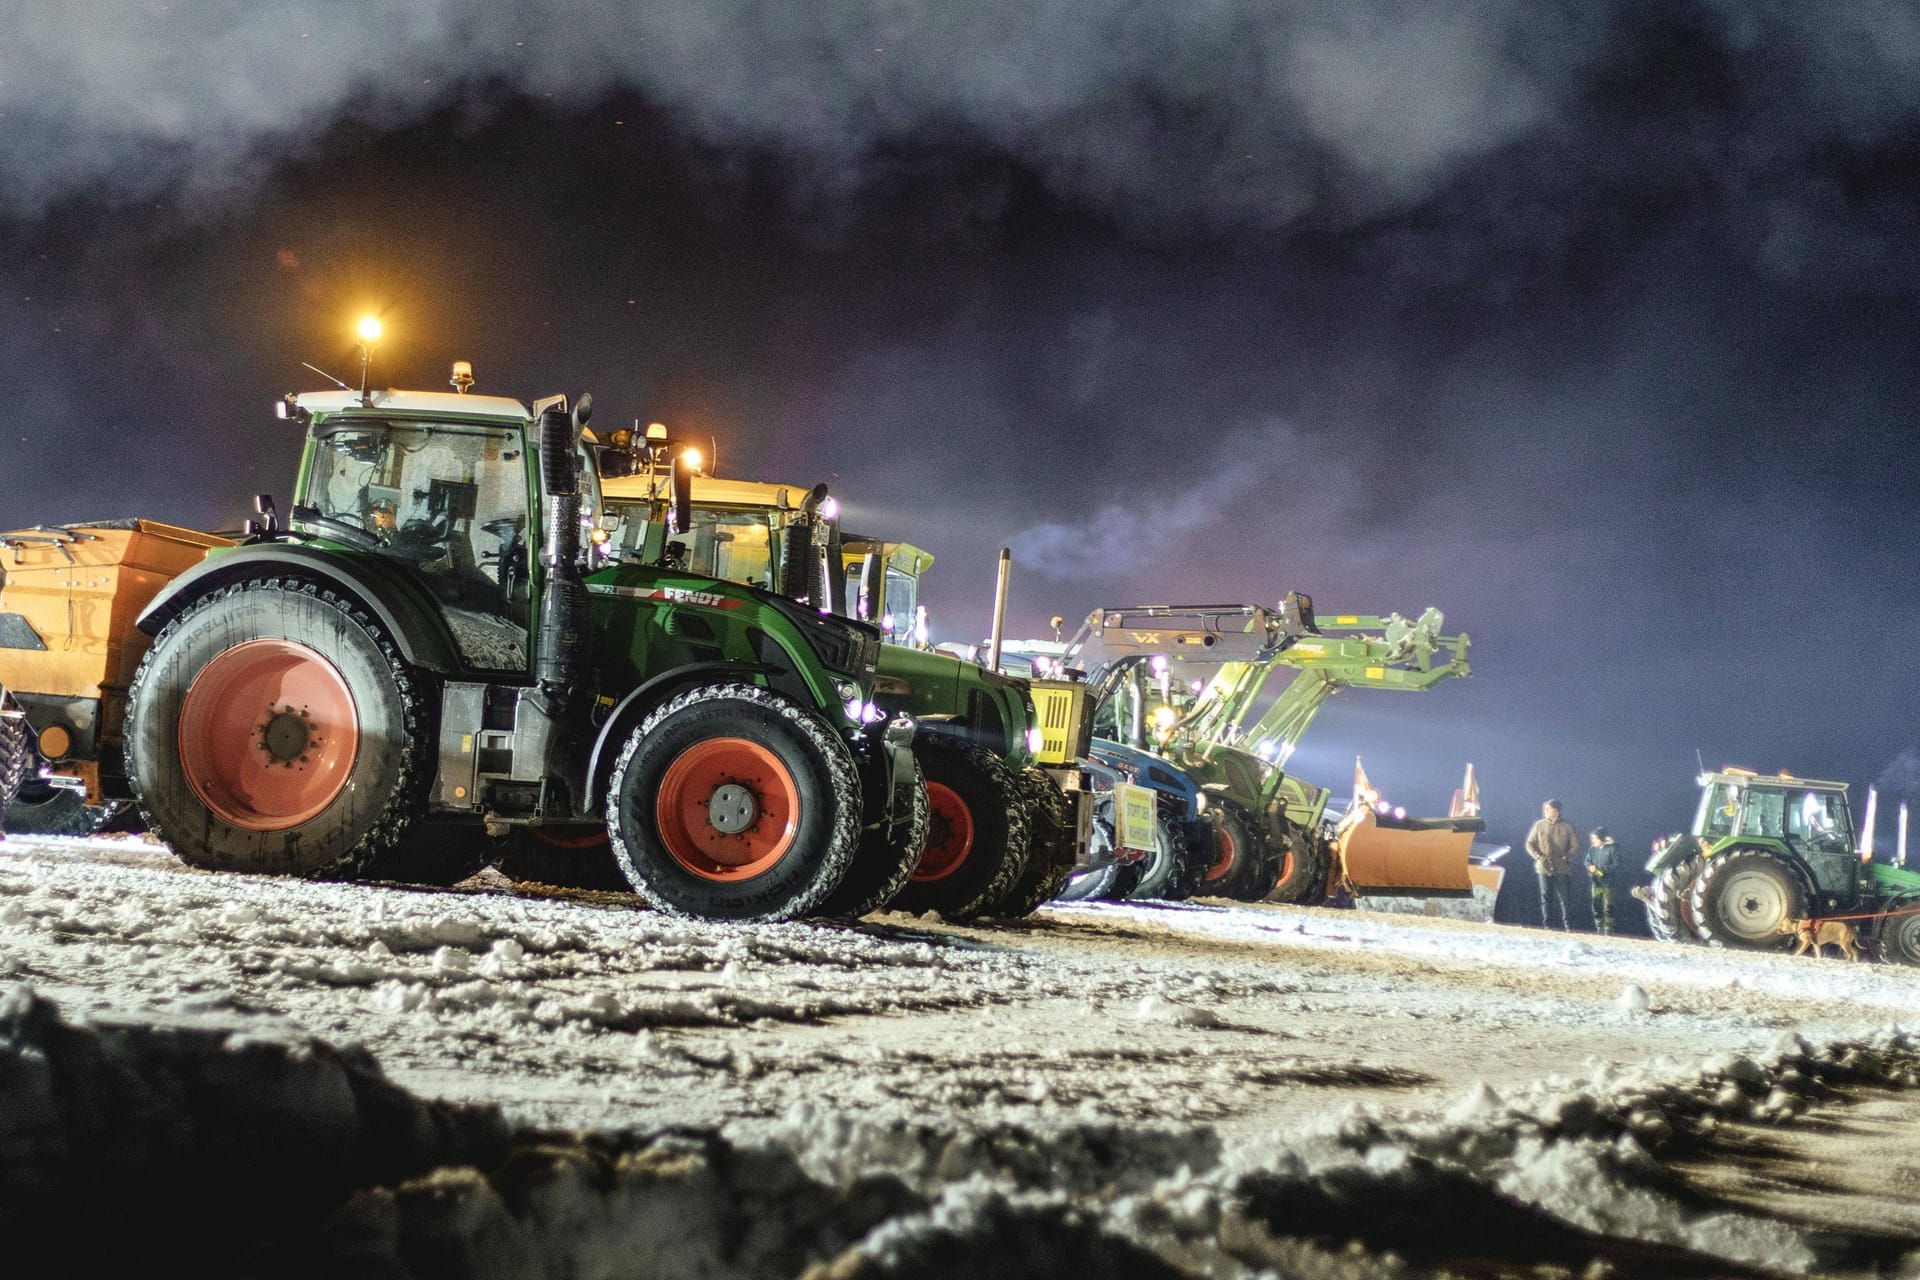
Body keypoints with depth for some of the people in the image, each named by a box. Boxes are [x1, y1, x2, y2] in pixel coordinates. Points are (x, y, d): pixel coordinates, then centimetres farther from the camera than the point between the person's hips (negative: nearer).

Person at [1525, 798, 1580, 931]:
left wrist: (1566, 858, -11)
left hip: (1563, 869, -2)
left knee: (1565, 898, -3)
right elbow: (1530, 844, 8)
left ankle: (1568, 925, 3)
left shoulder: (1567, 826, 1)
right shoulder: (1540, 825, 5)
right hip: (1545, 869, 2)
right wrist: (1539, 857, -8)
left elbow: (1576, 846, 4)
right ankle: (1547, 924, 8)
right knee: (1546, 898, 3)